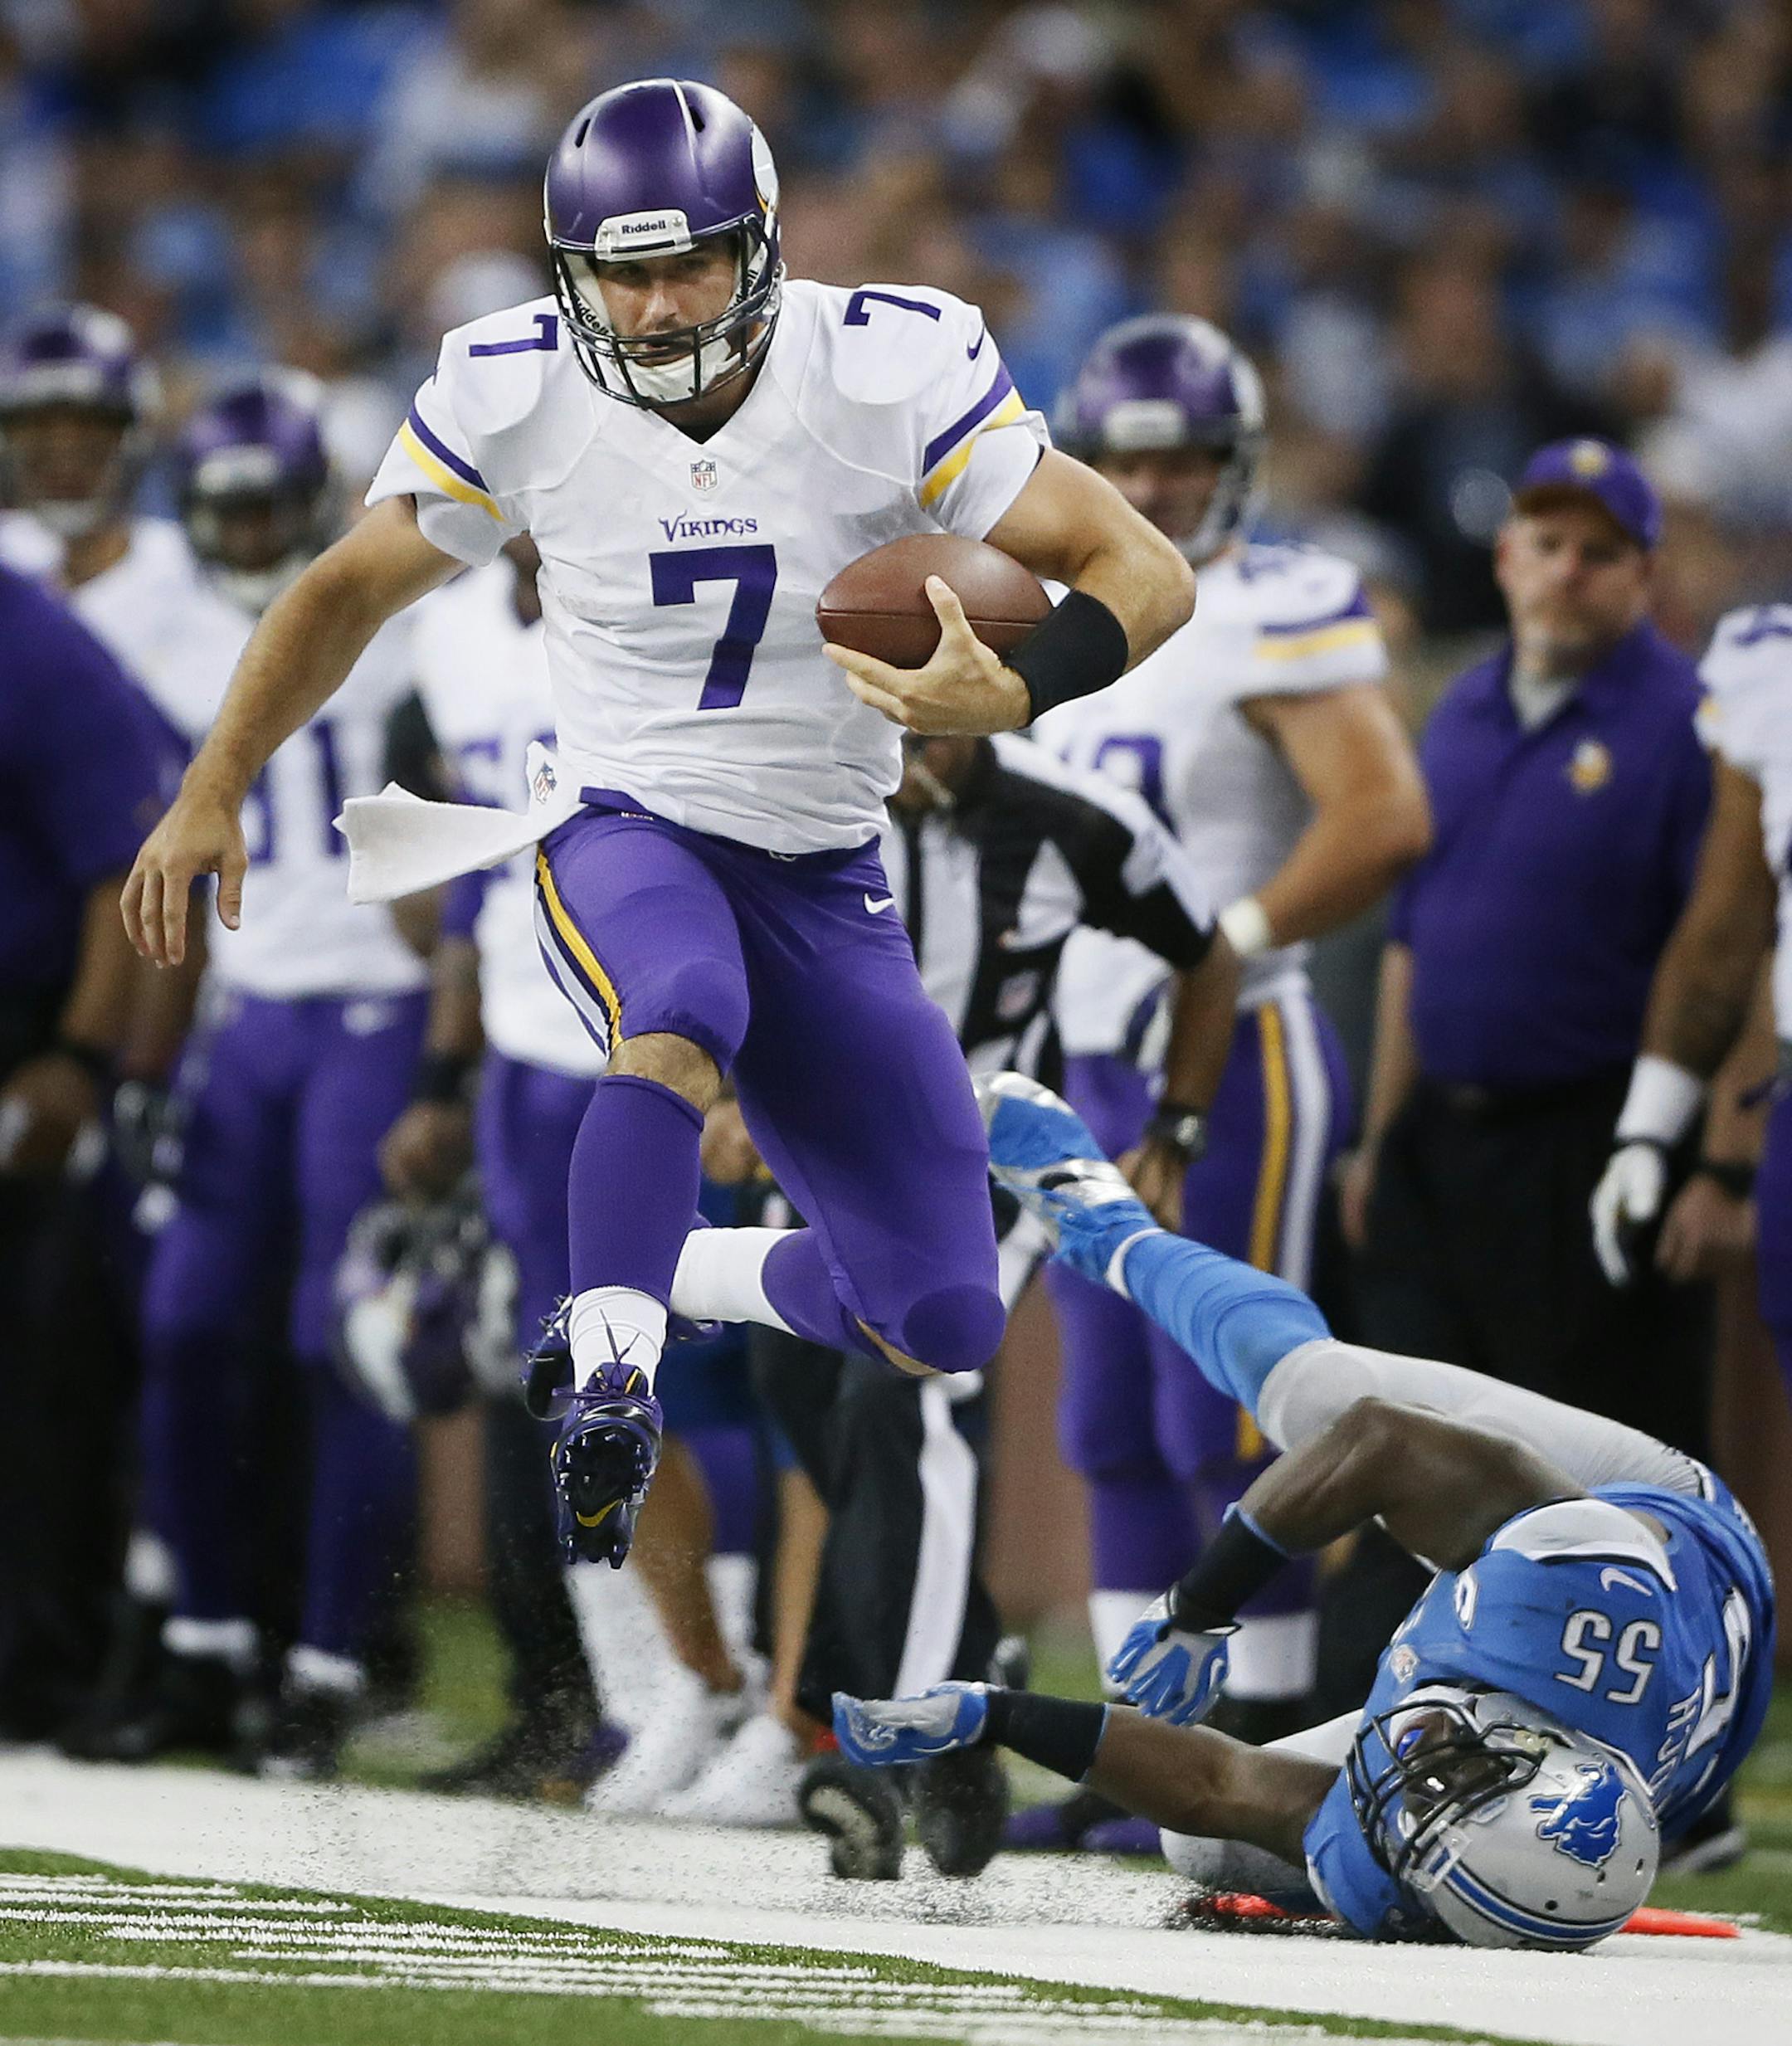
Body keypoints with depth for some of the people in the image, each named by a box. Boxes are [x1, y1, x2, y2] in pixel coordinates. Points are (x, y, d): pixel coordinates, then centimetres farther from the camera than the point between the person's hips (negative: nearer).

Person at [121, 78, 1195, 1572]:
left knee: (943, 1323, -2)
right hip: (623, 829, -2)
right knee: (682, 1016, -40)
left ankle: (681, 1276, 26)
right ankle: (609, 1379, -35)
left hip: (824, 877, 2)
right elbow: (352, 589, 6)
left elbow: (1144, 575, -15)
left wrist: (1007, 698, -34)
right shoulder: (514, 398, -12)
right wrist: (213, 793, 5)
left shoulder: (889, 374, -17)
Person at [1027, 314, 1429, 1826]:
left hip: (1236, 1061, -9)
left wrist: (1232, 942, -23)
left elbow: (1384, 818, -20)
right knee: (1114, 1428, 9)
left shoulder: (1276, 619, -10)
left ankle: (1264, 1764, -5)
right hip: (1103, 1071, 9)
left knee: (1225, 1421, -9)